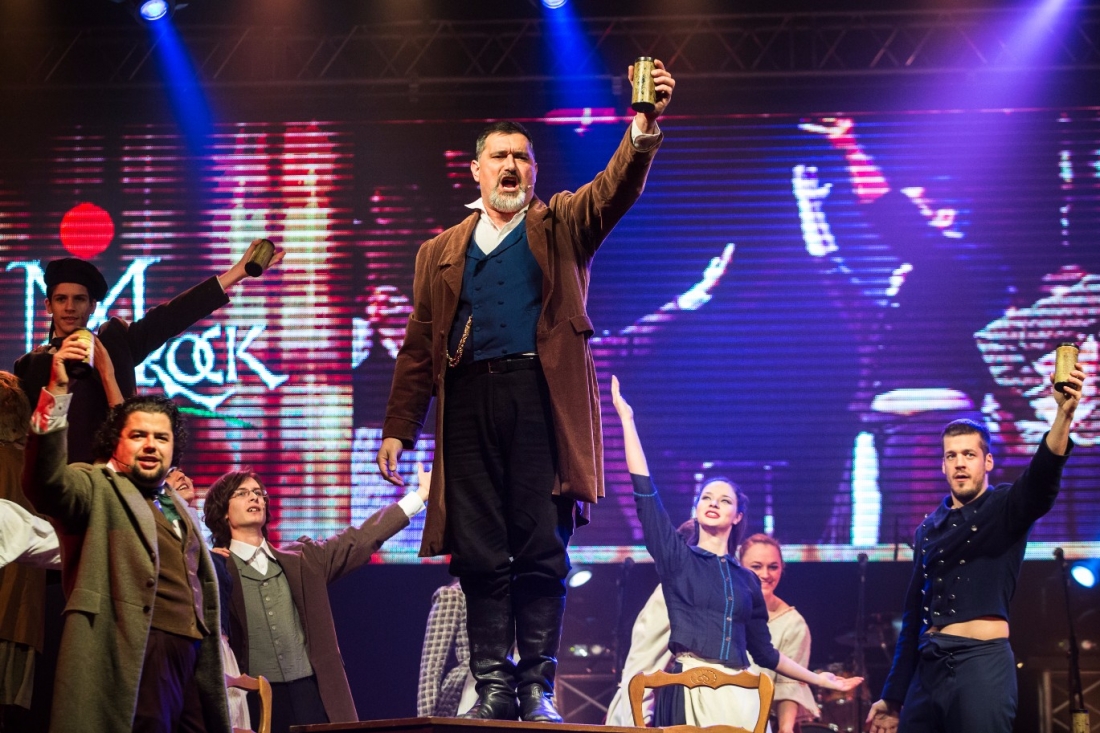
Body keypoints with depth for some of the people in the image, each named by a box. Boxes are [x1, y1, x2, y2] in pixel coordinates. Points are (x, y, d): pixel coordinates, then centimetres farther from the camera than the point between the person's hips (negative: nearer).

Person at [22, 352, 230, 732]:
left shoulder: (176, 506, 24)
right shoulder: (97, 488, 3)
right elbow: (47, 482, -20)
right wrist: (57, 393, -29)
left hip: (190, 660, 7)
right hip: (138, 661, -7)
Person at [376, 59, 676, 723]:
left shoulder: (561, 226, 16)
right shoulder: (442, 252, 21)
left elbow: (616, 189, -4)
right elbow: (419, 347, 16)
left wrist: (645, 128, -23)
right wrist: (398, 430, 7)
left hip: (541, 398, -2)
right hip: (469, 401, 2)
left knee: (542, 550, -6)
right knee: (479, 554, -1)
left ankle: (538, 689, -4)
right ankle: (493, 687, 2)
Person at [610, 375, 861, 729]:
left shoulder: (747, 580, 18)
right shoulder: (676, 557, 9)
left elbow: (764, 651, 25)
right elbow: (645, 491, 1)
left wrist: (817, 679, 28)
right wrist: (627, 418, 0)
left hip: (739, 695, 3)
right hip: (689, 688, -3)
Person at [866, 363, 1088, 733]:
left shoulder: (1006, 507, 2)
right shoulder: (928, 529, 17)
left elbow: (1042, 477, -21)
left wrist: (1063, 413, -39)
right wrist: (893, 696, 16)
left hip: (982, 662, -5)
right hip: (928, 665, 5)